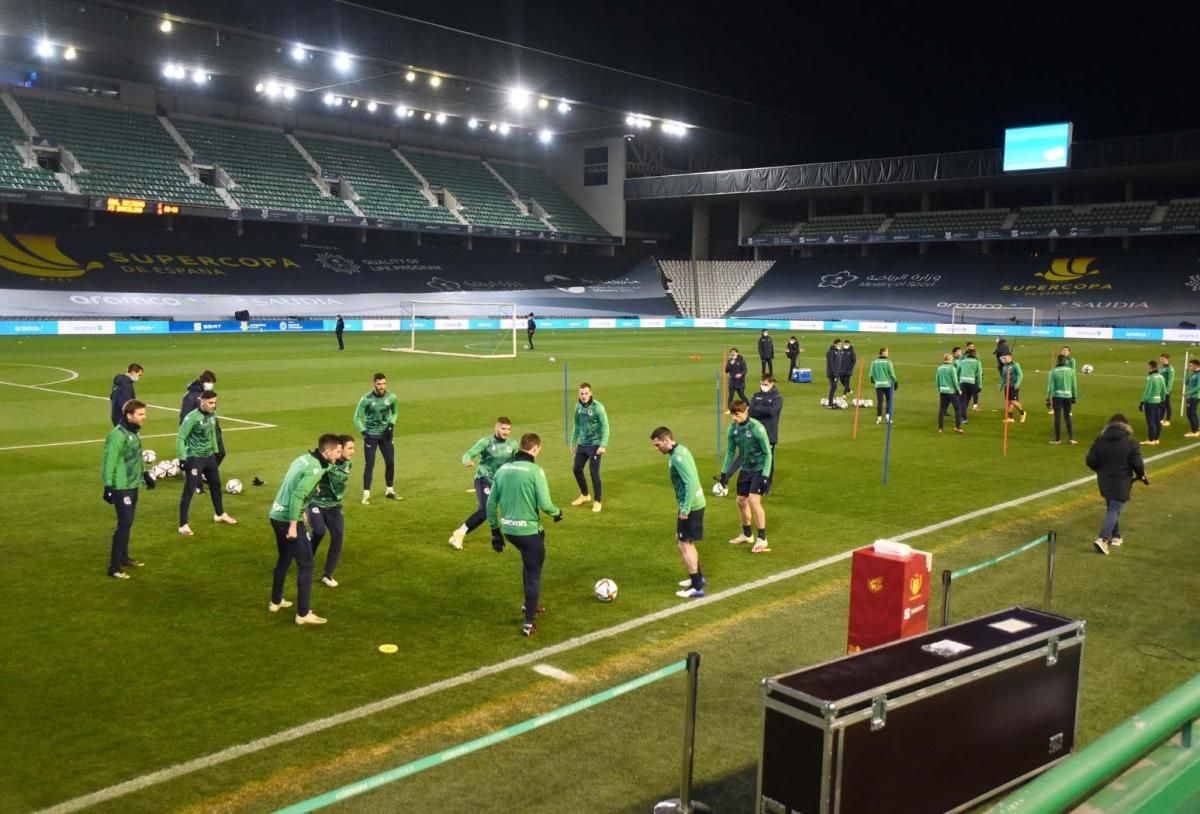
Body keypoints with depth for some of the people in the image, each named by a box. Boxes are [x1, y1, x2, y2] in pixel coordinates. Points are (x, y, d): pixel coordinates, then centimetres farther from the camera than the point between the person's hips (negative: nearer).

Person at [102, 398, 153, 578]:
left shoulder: (134, 432, 8)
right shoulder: (118, 435, -20)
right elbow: (109, 462, -21)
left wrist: (145, 475, 26)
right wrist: (108, 487, -22)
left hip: (133, 485, 9)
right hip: (122, 487, -9)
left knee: (128, 523, 17)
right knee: (124, 524, -8)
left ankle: (124, 557, 30)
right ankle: (114, 567, -4)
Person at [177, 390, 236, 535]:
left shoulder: (212, 415, 1)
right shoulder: (192, 417, -21)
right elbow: (180, 438, -18)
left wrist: (215, 451, 20)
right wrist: (182, 459, -21)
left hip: (209, 456, 8)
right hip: (195, 458, -7)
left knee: (216, 485, 21)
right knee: (189, 491, -4)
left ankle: (219, 514, 41)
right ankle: (183, 525, 1)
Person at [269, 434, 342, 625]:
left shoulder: (304, 458, 8)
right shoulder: (315, 469, -18)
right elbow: (297, 495, -25)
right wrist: (293, 525, -23)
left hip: (276, 515, 9)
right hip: (287, 519, -9)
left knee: (284, 559, 25)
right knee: (305, 565, -1)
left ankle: (276, 601, 39)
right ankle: (303, 613, 3)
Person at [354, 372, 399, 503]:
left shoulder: (391, 397, -6)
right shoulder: (366, 399, -15)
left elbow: (394, 412, 12)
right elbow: (357, 418, -6)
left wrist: (392, 424, -4)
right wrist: (363, 432, -13)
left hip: (386, 434, 4)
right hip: (371, 435, -4)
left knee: (390, 462, 7)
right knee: (369, 464, -4)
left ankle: (390, 490, 22)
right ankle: (366, 495, 2)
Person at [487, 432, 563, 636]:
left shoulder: (503, 469, 4)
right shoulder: (535, 471, -15)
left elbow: (491, 503, 7)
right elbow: (545, 504, -19)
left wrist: (495, 531, 15)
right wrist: (557, 513, 4)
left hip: (508, 530, 6)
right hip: (529, 531, -6)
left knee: (528, 563, 31)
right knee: (534, 575, 9)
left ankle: (529, 604, 42)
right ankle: (529, 623, 12)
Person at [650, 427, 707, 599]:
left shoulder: (677, 457, -21)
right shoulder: (679, 450, 9)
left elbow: (692, 482, -27)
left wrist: (685, 509, -24)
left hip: (691, 506, -10)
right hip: (693, 504, 10)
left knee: (684, 544, -4)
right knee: (684, 541, 21)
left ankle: (697, 587, -1)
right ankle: (698, 577, 31)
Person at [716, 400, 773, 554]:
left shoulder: (756, 428, -24)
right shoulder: (732, 428, -6)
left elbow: (767, 453, -17)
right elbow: (730, 452, 7)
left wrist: (765, 475, -21)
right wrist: (725, 472, 3)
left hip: (760, 468, -7)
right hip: (746, 468, 7)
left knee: (753, 500, -17)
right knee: (741, 500, 12)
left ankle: (762, 539, -7)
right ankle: (746, 535, 31)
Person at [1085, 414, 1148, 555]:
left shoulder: (1099, 441, 0)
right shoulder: (1130, 443, -9)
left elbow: (1090, 461, -1)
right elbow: (1137, 464, -10)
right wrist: (1142, 476, 11)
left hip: (1105, 482, 4)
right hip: (1121, 484, -4)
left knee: (1112, 508, 22)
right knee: (1114, 510, -4)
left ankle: (1116, 537, 30)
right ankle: (1102, 539, -18)